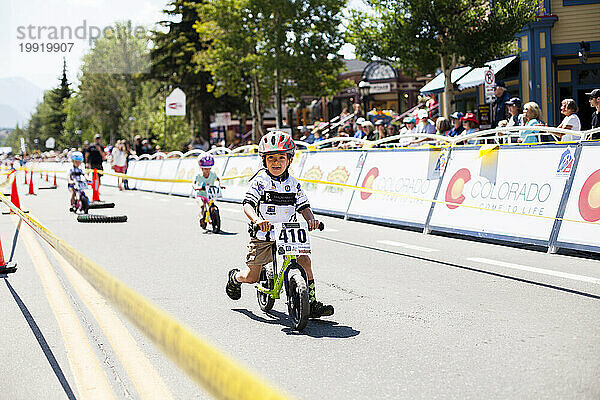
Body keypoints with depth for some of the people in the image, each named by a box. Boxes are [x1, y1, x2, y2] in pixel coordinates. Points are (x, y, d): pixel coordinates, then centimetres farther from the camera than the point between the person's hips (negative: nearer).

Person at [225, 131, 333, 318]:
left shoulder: (293, 183, 6)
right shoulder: (260, 181, -7)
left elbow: (303, 206, 4)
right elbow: (248, 205, -18)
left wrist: (311, 219, -19)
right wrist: (257, 220, -39)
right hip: (263, 237, -3)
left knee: (304, 260, -18)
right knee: (251, 277, -1)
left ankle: (311, 302, -8)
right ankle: (235, 277, 36)